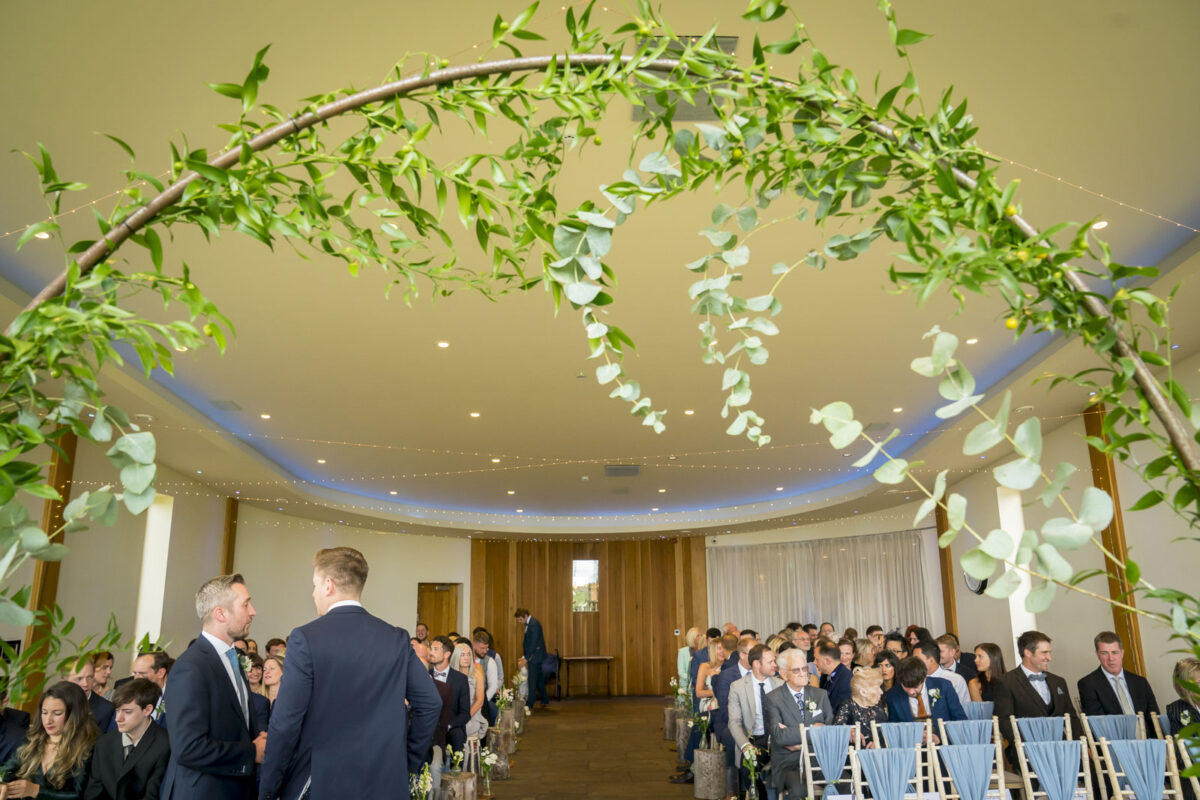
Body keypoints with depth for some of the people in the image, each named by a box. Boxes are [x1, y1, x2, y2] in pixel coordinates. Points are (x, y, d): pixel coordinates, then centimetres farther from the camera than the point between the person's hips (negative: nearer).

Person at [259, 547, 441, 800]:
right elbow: (430, 703, 0)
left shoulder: (306, 638, -11)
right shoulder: (397, 638, 1)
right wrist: (409, 761, 11)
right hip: (386, 779, 4)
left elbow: (286, 721, -12)